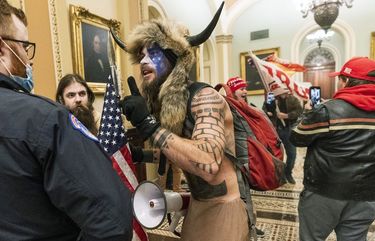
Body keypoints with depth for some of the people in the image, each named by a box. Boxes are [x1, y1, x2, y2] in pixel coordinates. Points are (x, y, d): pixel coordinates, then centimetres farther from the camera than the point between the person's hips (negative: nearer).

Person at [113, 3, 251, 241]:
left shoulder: (204, 97, -21)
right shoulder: (163, 105, 2)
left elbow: (209, 164, -37)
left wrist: (149, 124, -32)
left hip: (224, 209, -7)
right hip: (196, 205, 7)